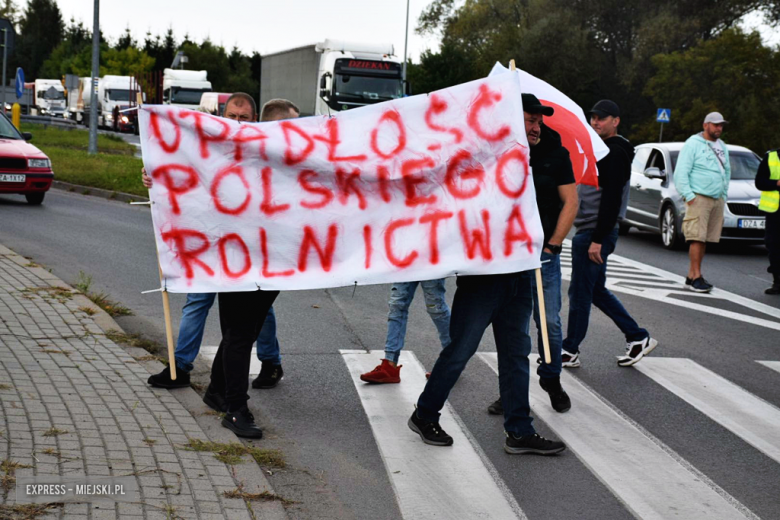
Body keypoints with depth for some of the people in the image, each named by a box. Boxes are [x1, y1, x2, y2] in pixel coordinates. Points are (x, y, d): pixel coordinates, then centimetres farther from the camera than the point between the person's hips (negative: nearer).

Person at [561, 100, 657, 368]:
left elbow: (611, 200, -21)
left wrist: (597, 240, -24)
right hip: (588, 232, 11)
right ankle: (638, 338, 20)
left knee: (580, 293, -2)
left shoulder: (615, 153, -14)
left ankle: (570, 351, 8)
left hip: (596, 233, -11)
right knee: (596, 291, 15)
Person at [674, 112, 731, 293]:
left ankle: (691, 275, 9)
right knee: (697, 238, -12)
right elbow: (681, 172, -8)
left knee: (704, 240, 5)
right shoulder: (693, 144, -4)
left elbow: (727, 172, 27)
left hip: (717, 200, 7)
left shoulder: (722, 147, 19)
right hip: (699, 198, -7)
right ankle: (696, 277, -13)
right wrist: (688, 195, -13)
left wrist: (724, 195, 20)